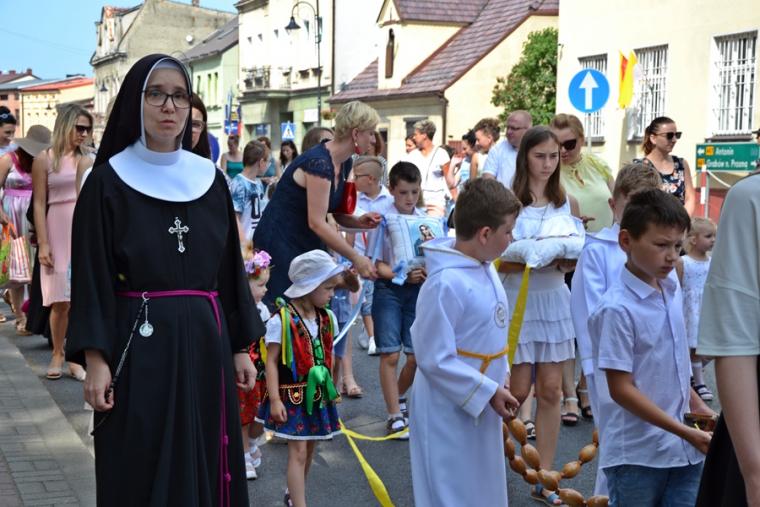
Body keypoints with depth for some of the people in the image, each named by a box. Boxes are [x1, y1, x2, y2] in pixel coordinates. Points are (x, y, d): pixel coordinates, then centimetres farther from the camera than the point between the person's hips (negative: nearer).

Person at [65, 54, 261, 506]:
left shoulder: (211, 180, 8)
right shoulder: (108, 181, -3)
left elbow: (230, 269, 11)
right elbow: (92, 278, -6)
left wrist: (241, 347, 8)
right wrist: (96, 360, -13)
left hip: (205, 339, 4)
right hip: (139, 343, -3)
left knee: (206, 466, 9)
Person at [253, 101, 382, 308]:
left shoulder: (345, 163, 4)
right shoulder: (318, 163, -23)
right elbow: (316, 222, -26)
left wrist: (358, 221, -12)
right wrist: (356, 258, -24)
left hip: (308, 243, 9)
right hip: (280, 242, -9)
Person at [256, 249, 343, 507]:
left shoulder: (327, 318, 3)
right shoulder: (281, 320, -16)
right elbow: (271, 361, -13)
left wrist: (329, 389, 13)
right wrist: (274, 399, -15)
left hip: (318, 394, 6)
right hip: (292, 395, -6)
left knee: (309, 449, 15)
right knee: (298, 451, -6)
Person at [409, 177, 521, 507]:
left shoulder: (486, 269, 2)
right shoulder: (445, 284, -26)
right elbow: (434, 359, -24)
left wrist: (501, 379, 8)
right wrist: (489, 392, -19)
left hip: (481, 408, 9)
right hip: (449, 411, -9)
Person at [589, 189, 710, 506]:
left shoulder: (671, 290, 5)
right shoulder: (618, 309, -18)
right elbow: (621, 389, -17)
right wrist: (685, 432, -18)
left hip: (684, 451, 7)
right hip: (637, 455, -6)